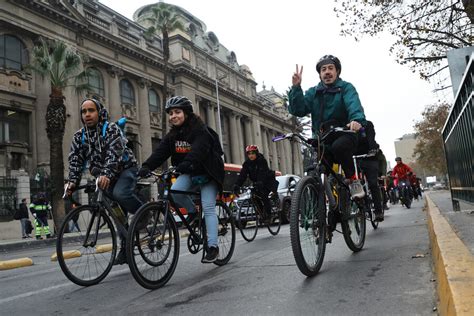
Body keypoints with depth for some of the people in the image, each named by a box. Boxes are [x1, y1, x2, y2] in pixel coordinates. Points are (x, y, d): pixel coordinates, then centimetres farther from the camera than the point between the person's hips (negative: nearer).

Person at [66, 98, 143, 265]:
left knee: (120, 194, -35)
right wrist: (72, 182, -27)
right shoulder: (79, 137, 0)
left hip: (125, 168, -5)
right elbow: (75, 161, -9)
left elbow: (114, 154, -30)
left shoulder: (111, 128, -15)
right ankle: (125, 248, 16)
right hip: (107, 177, 5)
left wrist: (106, 175, -46)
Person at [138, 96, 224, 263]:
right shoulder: (173, 134, 1)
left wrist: (184, 165, -53)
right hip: (189, 174, 5)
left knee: (208, 207, -14)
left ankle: (212, 246, -9)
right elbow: (160, 152, -12)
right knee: (174, 191, -23)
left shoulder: (201, 130, -18)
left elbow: (198, 150, -36)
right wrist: (146, 166, -29)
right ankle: (193, 212, 4)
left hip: (207, 173, -5)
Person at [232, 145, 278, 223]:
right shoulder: (247, 163, -8)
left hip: (267, 181, -5)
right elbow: (242, 175, -18)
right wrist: (237, 185, -31)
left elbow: (262, 174, -35)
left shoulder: (262, 161, -21)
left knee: (264, 196, -21)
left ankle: (268, 214, -11)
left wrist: (259, 183, -52)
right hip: (257, 183, 5)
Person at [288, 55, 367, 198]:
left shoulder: (346, 88, 2)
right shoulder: (313, 92, 13)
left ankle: (353, 180, -12)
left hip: (344, 134, -3)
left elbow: (354, 105, -20)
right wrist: (296, 88, -15)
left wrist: (357, 120, -43)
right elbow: (298, 110, -3)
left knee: (339, 146, -36)